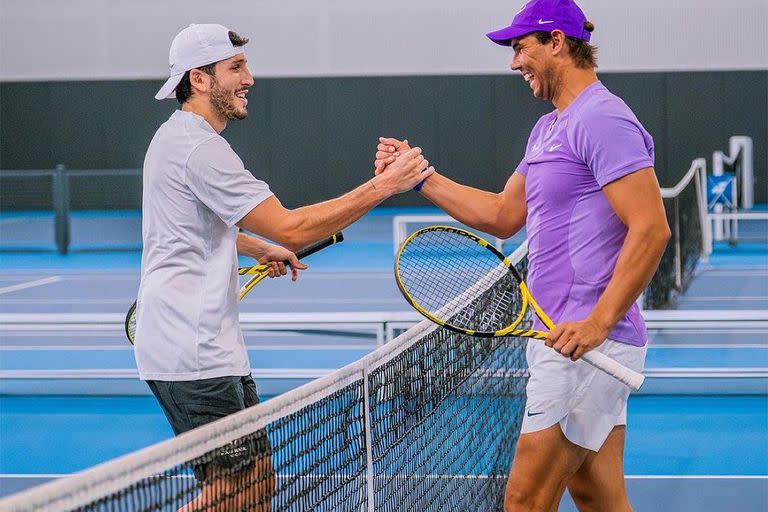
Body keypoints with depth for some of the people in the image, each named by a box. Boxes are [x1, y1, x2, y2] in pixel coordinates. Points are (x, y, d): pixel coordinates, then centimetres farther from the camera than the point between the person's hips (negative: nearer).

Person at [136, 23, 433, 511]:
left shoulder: (178, 137, 17)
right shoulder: (199, 147, -17)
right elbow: (291, 228, -23)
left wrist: (259, 248, 27)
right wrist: (384, 185, -21)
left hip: (210, 344, 11)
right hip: (194, 355, -11)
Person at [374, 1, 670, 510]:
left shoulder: (603, 120, -14)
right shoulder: (548, 129, 19)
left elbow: (651, 229, -21)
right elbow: (502, 216, 25)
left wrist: (597, 323, -25)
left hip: (588, 344, -10)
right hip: (567, 339, 10)